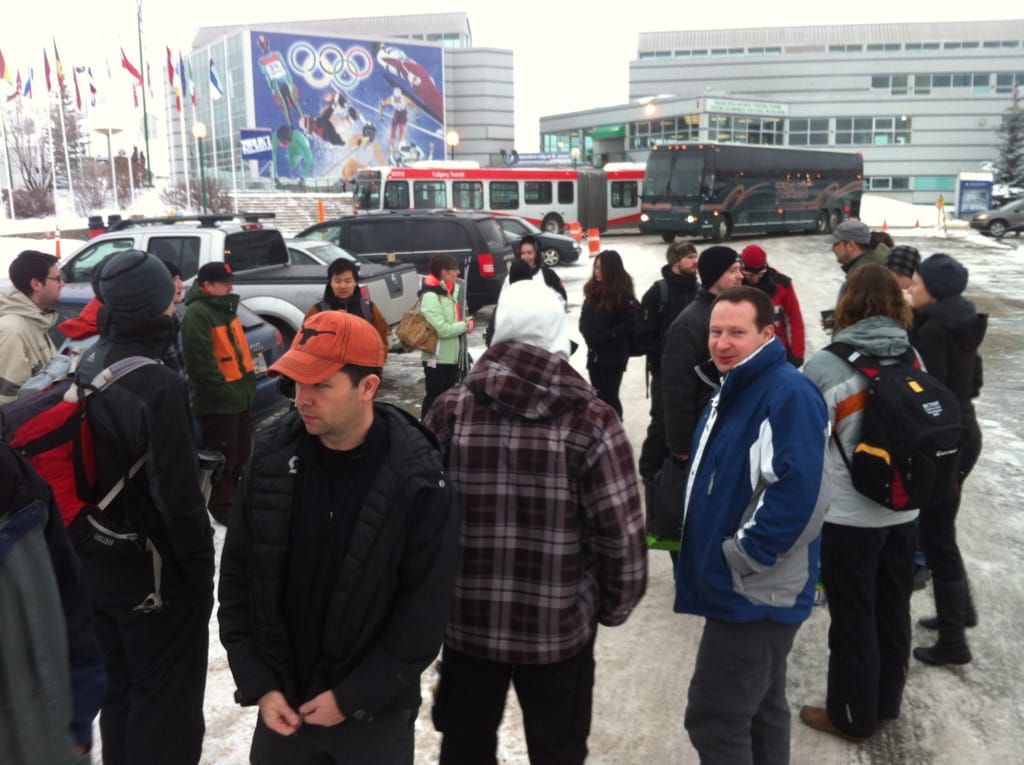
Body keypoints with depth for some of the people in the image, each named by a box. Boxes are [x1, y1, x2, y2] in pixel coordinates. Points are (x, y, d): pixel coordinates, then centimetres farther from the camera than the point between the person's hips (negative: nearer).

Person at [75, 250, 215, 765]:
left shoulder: (86, 369, 1)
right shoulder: (158, 385, -24)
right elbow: (178, 496, -24)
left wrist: (92, 546, 18)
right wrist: (200, 570, -11)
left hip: (97, 564, 8)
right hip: (155, 572, -8)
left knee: (118, 689, 24)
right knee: (165, 701, 9)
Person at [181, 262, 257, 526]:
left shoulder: (225, 308, 13)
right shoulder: (197, 314, -19)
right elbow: (201, 362, -23)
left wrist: (248, 383, 16)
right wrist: (224, 391, -20)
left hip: (240, 396, 10)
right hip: (218, 402, -10)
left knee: (241, 453, 21)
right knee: (223, 458, 2)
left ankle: (236, 498, 38)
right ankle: (222, 508, 17)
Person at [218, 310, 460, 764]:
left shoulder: (417, 479, -18)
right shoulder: (272, 457, -8)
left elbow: (425, 610, -13)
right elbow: (237, 578, 0)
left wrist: (352, 697, -13)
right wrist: (258, 684, -5)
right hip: (282, 703, 3)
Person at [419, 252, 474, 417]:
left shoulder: (452, 289, 7)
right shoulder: (430, 296, -21)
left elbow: (458, 314, 19)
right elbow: (442, 329, -26)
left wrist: (467, 320, -4)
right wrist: (465, 325, -12)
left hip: (452, 354, 9)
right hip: (437, 357, -9)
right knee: (434, 397, 1)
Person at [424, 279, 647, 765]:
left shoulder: (450, 411, -8)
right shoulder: (590, 420, -13)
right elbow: (621, 534, -14)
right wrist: (614, 606, 4)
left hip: (467, 620, 2)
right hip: (559, 627, -1)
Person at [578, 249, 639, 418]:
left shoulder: (623, 293, -14)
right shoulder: (593, 289, 7)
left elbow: (630, 324, -17)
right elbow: (585, 315, 16)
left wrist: (606, 335, -19)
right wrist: (587, 332, -2)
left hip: (614, 355, -7)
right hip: (594, 352, 7)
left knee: (609, 396, -1)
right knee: (598, 395, 14)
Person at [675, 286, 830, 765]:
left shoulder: (789, 393, -20)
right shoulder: (732, 390, 11)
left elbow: (800, 492, -29)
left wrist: (746, 554, -21)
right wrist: (713, 550, 13)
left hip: (755, 593, -10)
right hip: (742, 588, 10)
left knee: (713, 720, -2)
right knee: (760, 708, 22)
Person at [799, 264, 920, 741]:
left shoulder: (824, 366, -16)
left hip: (848, 515, -5)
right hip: (904, 511, 5)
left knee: (853, 619, 9)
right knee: (893, 611, 19)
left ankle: (852, 716, 26)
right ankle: (886, 703, 38)